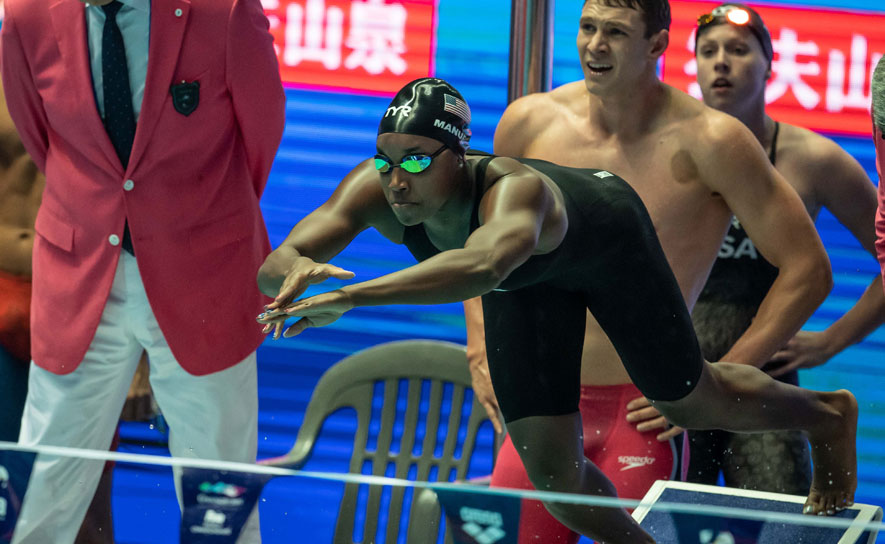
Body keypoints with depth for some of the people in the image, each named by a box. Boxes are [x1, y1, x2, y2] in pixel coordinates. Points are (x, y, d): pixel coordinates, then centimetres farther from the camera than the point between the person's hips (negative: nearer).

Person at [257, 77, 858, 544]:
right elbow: (273, 267, -39)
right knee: (551, 471, 1)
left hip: (605, 238, -4)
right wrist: (297, 271, -65)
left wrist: (351, 296, -81)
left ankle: (828, 415, 46)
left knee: (693, 404, 15)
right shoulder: (375, 191, -36)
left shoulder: (514, 190, -52)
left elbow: (483, 265, -74)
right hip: (529, 282, 4)